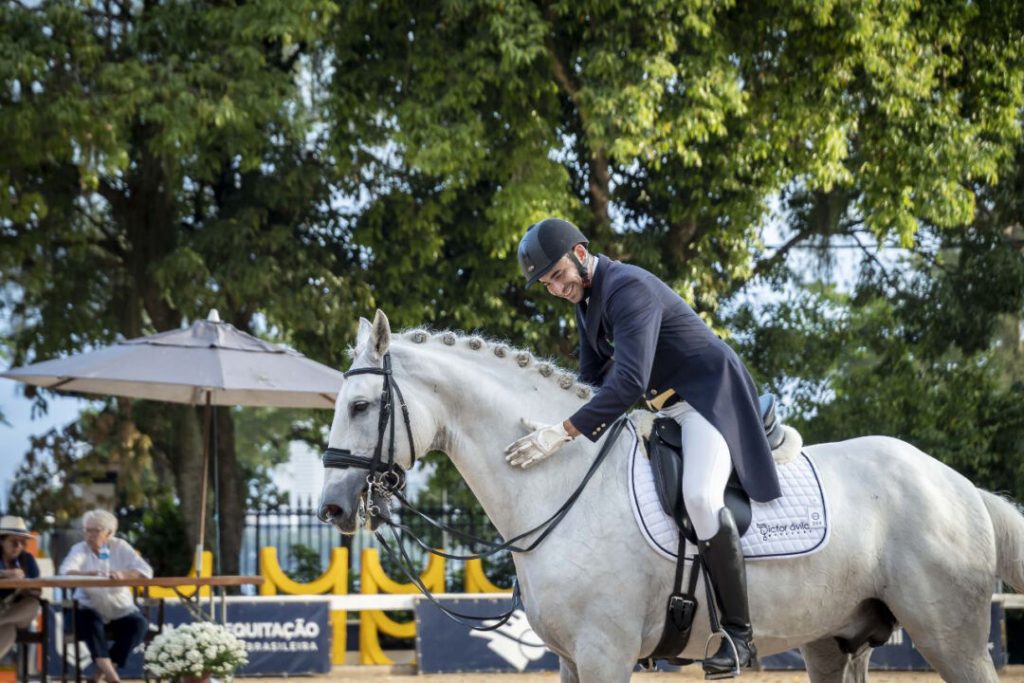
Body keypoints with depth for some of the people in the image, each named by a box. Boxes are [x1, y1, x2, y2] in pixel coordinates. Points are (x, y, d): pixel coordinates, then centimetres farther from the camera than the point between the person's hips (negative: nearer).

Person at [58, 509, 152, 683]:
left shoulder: (120, 547, 2)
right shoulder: (80, 549, -1)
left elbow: (146, 571, -11)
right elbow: (66, 571, -22)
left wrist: (122, 575, -32)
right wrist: (88, 574, -43)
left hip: (120, 610, 2)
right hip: (91, 609, -2)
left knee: (138, 624, -25)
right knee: (89, 619, -34)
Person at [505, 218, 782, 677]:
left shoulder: (628, 287, -24)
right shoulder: (584, 297, 6)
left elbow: (630, 381, -36)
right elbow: (593, 379, 16)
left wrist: (563, 432, -40)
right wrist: (561, 430, 1)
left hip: (710, 395, -11)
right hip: (666, 410, 11)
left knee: (699, 495, -32)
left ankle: (738, 631, -25)